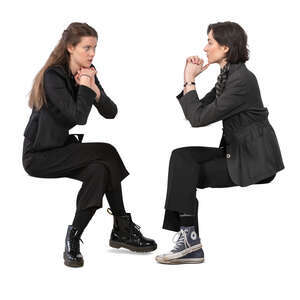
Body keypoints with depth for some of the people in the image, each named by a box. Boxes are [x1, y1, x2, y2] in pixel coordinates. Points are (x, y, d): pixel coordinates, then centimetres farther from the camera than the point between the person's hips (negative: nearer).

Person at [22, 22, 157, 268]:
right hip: (39, 156, -7)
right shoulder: (53, 75, -17)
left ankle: (73, 241, -15)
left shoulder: (87, 73, 6)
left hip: (65, 150, 7)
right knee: (106, 153, -23)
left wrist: (95, 89, -13)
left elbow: (111, 113, 2)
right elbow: (78, 117, -25)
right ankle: (124, 228, -16)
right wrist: (85, 86, -14)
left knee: (99, 170, -22)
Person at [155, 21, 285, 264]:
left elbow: (199, 118, -20)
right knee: (181, 157, -6)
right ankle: (188, 237, -9)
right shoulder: (227, 76, 12)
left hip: (254, 161, -9)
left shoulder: (242, 80, -19)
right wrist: (189, 79, 3)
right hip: (237, 153, 9)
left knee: (187, 172, -13)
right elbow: (196, 112, 12)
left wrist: (190, 80, -9)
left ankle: (190, 237, -3)